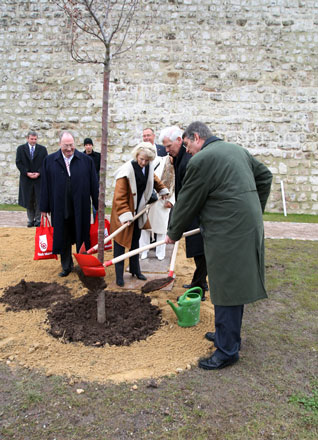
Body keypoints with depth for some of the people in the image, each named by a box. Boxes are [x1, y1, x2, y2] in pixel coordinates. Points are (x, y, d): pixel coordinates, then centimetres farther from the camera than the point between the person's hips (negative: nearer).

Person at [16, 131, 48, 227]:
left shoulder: (43, 149, 5)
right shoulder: (20, 149, 6)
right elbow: (18, 163, 1)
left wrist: (38, 173, -11)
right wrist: (27, 173, -11)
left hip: (39, 178, 0)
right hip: (26, 179, 1)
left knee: (39, 200, 0)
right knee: (28, 200, 6)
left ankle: (38, 220, 10)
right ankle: (31, 220, 15)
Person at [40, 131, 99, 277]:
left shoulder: (85, 160, -2)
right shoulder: (49, 161, 0)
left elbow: (94, 184, 0)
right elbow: (45, 186, 2)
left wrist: (97, 205, 0)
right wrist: (44, 208, 1)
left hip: (81, 208, -1)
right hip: (60, 209, 1)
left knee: (81, 237, 11)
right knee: (63, 238, 13)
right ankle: (66, 266, 30)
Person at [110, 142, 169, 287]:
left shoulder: (149, 167, -2)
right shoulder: (127, 170, -23)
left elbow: (154, 179, 24)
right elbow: (119, 196, -24)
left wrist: (162, 190, 22)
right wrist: (125, 214, -29)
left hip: (138, 210, 7)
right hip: (123, 213, -7)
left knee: (135, 241, 17)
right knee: (120, 242, 1)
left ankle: (135, 270, 32)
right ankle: (119, 275, 11)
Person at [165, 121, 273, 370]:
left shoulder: (201, 160, -12)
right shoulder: (238, 150, 15)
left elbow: (188, 203, -6)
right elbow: (265, 176, 23)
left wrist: (174, 234, 8)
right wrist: (255, 210, 26)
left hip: (228, 233, -9)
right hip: (249, 226, 9)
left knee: (227, 290, -1)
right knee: (232, 285, 19)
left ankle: (227, 350, 10)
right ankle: (227, 333, 34)